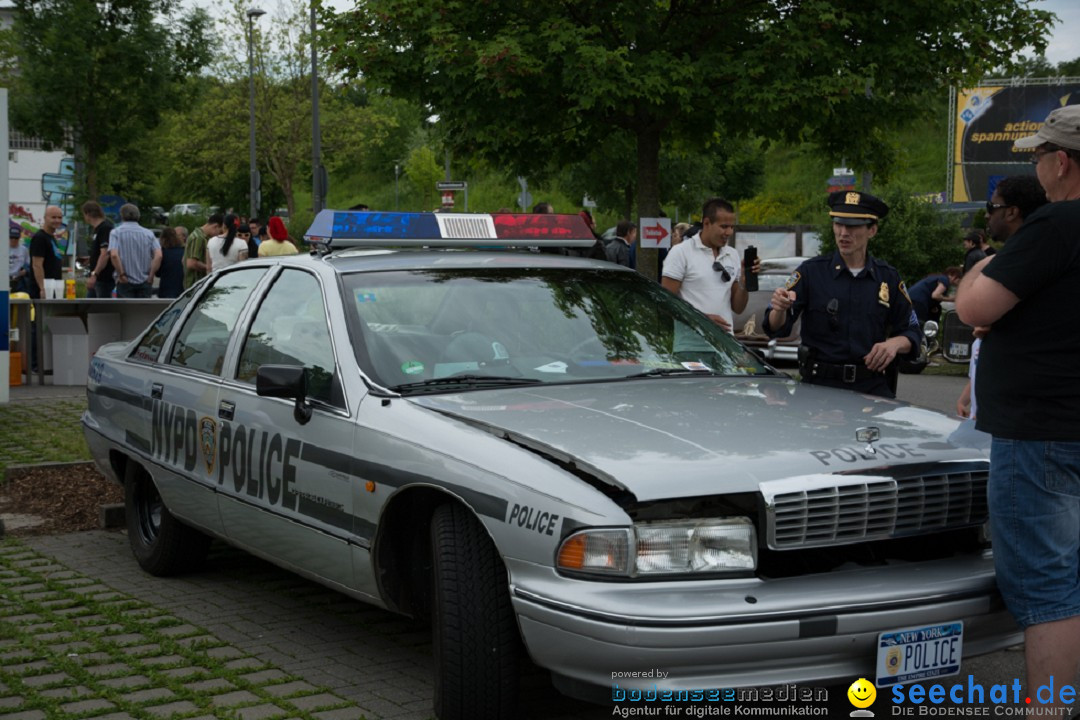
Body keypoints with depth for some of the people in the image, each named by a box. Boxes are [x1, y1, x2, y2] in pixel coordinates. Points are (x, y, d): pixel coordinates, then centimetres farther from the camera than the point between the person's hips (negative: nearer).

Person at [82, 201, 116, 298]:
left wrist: (94, 275, -29)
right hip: (97, 279, 10)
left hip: (104, 279, -10)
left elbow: (105, 254, -26)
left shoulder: (105, 228, -17)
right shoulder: (98, 229, 13)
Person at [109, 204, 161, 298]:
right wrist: (151, 276, -2)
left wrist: (121, 275, -11)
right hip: (145, 282, 3)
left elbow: (114, 255, -17)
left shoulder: (116, 232, -1)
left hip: (125, 283, -3)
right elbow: (158, 255, -7)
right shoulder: (148, 233, 6)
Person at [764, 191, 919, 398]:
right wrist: (780, 310, -27)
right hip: (819, 384, -2)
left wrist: (895, 344, -8)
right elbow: (776, 329, -4)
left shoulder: (888, 278, 10)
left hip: (872, 388, 2)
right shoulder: (811, 271, 3)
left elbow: (912, 334, 15)